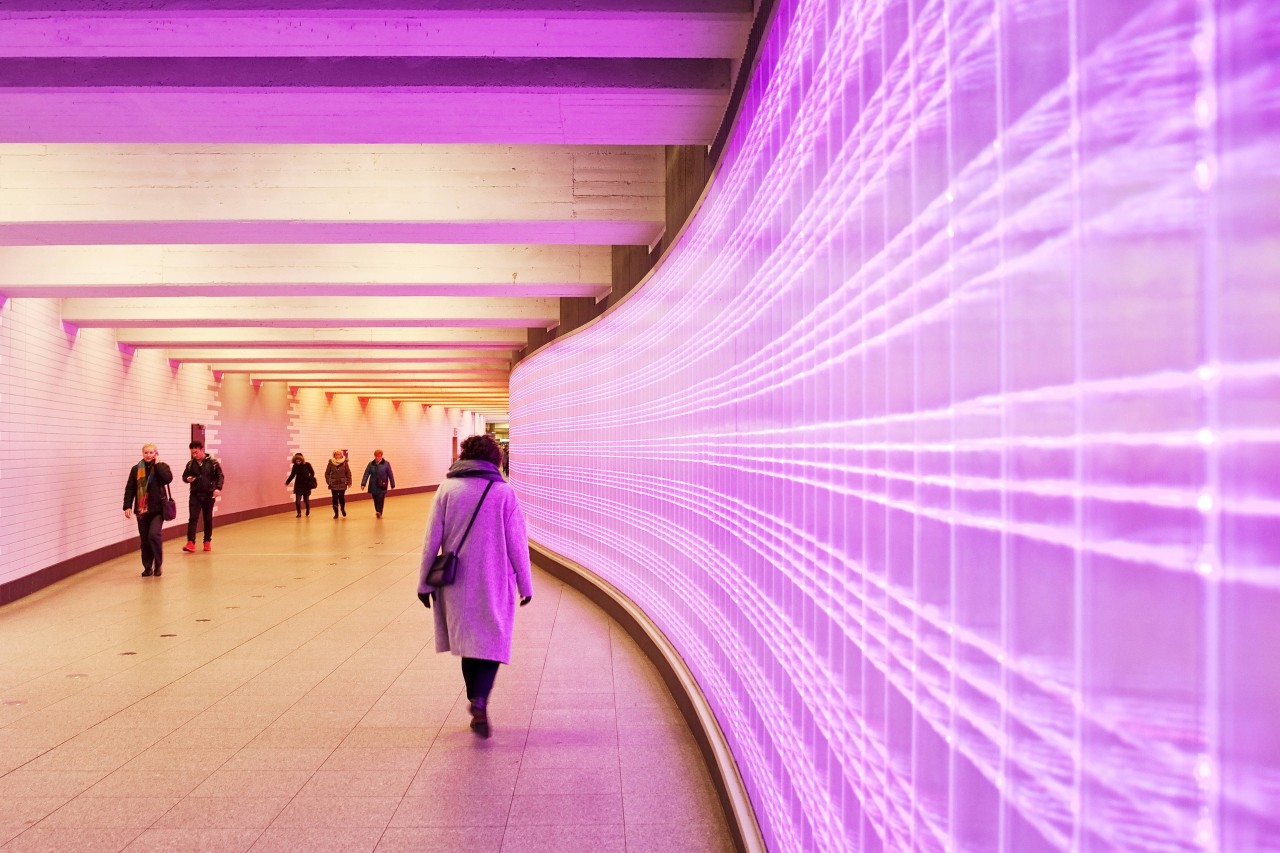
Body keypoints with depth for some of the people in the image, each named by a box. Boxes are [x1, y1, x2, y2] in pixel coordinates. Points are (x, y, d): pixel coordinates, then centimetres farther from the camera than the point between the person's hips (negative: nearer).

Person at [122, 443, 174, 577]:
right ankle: (148, 567, 19)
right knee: (144, 539, 7)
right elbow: (129, 489, 3)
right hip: (141, 509, 3)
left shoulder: (162, 466, 0)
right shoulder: (136, 469, 5)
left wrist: (157, 464, -13)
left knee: (154, 535, -16)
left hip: (157, 508, -3)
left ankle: (158, 566, 0)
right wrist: (127, 506, -6)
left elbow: (168, 478, -20)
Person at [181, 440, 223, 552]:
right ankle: (190, 543, -13)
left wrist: (218, 488, -19)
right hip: (195, 494, 1)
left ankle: (207, 542, 21)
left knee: (208, 519, 9)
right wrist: (188, 479, -10)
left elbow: (219, 476, -4)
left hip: (209, 494, -1)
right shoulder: (190, 464, 4)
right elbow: (184, 476, 14)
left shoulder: (212, 462, -4)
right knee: (193, 518, -9)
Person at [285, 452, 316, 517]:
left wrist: (310, 481, -15)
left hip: (306, 485, -1)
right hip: (298, 485, 1)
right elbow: (292, 475, 8)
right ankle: (299, 513, 4)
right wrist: (287, 482, 1)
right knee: (297, 500, -8)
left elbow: (312, 473, -2)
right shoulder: (295, 466, -2)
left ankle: (308, 511, 35)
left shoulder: (307, 465, -9)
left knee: (306, 499, 9)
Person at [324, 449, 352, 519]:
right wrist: (328, 482, -3)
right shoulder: (331, 463, -1)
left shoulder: (344, 463, -2)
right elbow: (327, 473, 5)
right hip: (334, 484, 0)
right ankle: (336, 513, 10)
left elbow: (348, 473, 1)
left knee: (342, 497, 2)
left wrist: (349, 482, -2)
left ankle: (343, 509, 30)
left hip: (342, 484, 0)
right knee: (335, 498, 0)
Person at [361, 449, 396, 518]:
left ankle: (379, 512, -17)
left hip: (382, 485, -3)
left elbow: (390, 475, -1)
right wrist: (363, 484, -10)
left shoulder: (386, 464, -3)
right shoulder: (371, 464, 2)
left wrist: (392, 485, 0)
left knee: (380, 499, -13)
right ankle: (378, 512, 23)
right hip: (373, 485, 3)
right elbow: (366, 474, -2)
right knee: (375, 500, 8)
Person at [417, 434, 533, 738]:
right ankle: (480, 701, -16)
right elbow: (517, 544, -3)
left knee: (468, 642, 15)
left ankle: (477, 705, 20)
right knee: (493, 643, 6)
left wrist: (424, 582, 6)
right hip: (496, 584, -2)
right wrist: (525, 584, 7)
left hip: (458, 584, 2)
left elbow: (432, 539, -1)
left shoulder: (448, 489, -2)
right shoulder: (504, 492, -5)